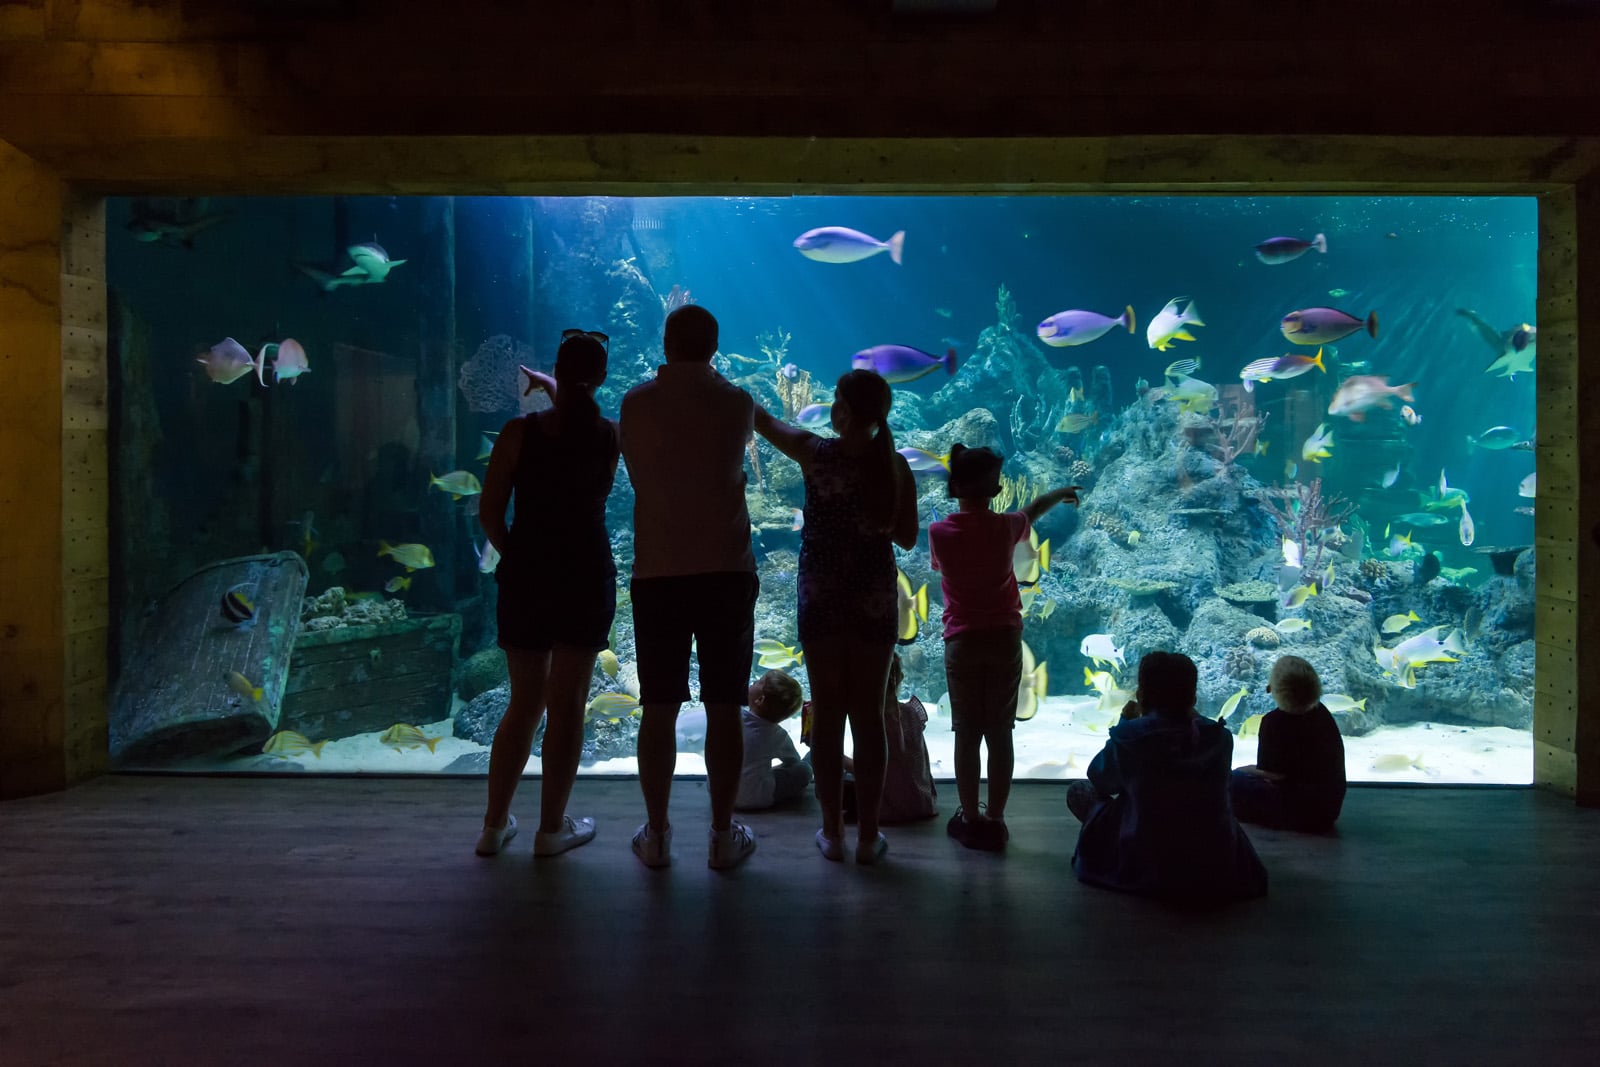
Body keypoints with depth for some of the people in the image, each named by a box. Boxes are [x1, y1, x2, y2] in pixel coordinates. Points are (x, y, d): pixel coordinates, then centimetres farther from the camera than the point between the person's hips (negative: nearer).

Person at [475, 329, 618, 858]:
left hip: (525, 575, 1)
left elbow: (489, 513, -5)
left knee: (524, 701, 15)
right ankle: (553, 828, 15)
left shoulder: (519, 432, -5)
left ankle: (495, 825, 21)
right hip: (587, 577, -1)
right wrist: (555, 390, 32)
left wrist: (513, 555, 11)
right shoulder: (610, 436, -3)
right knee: (567, 704, 8)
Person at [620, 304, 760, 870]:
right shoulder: (737, 403, 1)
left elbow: (637, 473, 13)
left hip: (657, 574, 1)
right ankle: (723, 835, 13)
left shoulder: (636, 403, 2)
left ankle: (657, 835, 16)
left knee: (659, 711, 8)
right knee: (724, 711, 6)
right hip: (726, 573, 0)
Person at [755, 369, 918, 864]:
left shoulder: (815, 452, -8)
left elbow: (761, 419, 7)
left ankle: (833, 832, 15)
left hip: (821, 600, -1)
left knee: (827, 714, 8)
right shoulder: (896, 466, -4)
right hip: (875, 603, 1)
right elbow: (907, 536, 2)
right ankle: (868, 836, 14)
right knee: (868, 716, 8)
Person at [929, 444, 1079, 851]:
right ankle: (995, 822, 15)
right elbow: (1032, 511, 17)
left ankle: (970, 820, 15)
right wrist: (1060, 493, 41)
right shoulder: (1006, 527, -6)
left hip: (962, 643, -1)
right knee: (1000, 734, 8)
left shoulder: (939, 532, -9)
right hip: (1005, 639, 1)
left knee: (967, 735, 8)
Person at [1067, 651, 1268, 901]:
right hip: (1216, 872, 5)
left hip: (1145, 870, -4)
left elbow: (1100, 780, 4)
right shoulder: (1219, 737, -6)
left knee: (1077, 791, 12)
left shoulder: (1129, 734, -14)